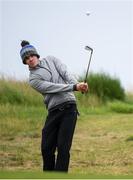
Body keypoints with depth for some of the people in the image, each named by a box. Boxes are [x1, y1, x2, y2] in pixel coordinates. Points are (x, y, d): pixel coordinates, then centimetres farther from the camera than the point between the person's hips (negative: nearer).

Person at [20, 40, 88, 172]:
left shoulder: (51, 60, 13)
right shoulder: (33, 79, 3)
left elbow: (65, 73, 0)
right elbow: (52, 87, -11)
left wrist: (77, 84, -19)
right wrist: (74, 87, -21)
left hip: (69, 107, -1)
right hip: (53, 111, 1)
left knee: (63, 147, -8)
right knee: (46, 148, -3)